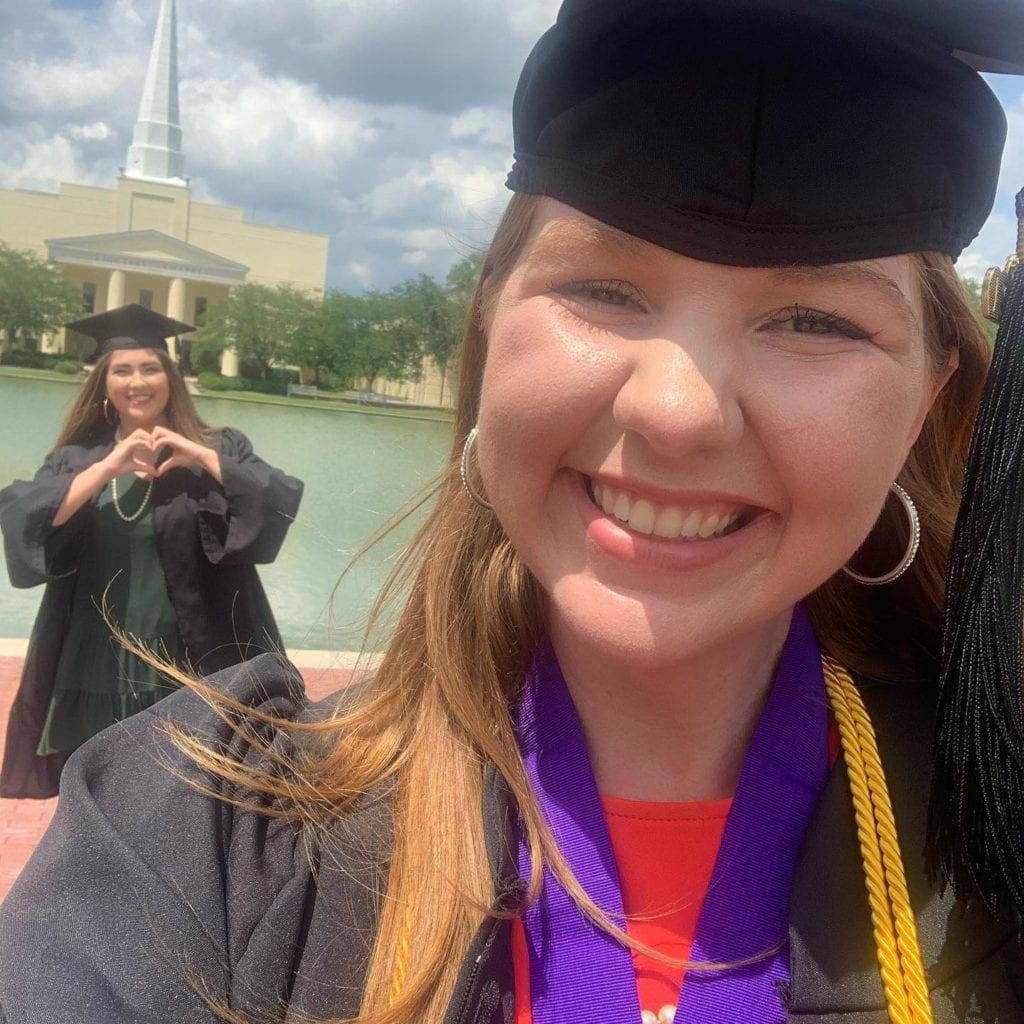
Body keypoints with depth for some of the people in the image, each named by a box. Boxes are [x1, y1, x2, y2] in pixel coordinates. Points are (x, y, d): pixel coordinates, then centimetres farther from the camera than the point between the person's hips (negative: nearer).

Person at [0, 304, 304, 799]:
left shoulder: (218, 450, 2)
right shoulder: (76, 459, 6)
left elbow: (280, 503, -14)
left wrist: (201, 457, -20)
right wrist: (107, 468, -20)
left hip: (193, 665, -2)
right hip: (98, 667, 2)